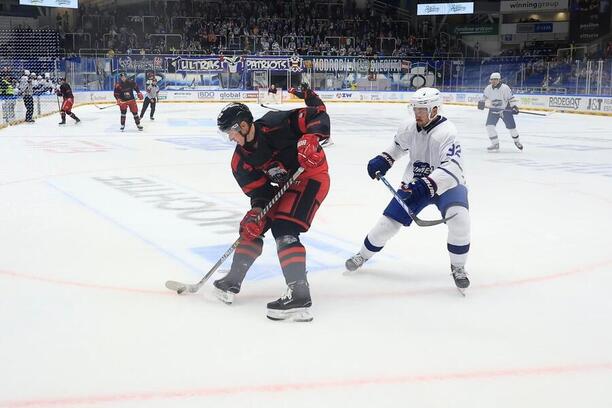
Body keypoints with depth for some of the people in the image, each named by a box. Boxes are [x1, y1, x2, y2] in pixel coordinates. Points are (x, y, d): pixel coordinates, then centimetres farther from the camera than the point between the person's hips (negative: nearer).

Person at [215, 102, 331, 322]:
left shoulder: (275, 124, -22)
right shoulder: (240, 160, -3)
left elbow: (318, 116, -20)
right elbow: (258, 190, -4)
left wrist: (311, 139, -36)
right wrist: (256, 212, -22)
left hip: (311, 174, -8)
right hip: (285, 185, 8)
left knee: (284, 229, -23)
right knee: (252, 225, 6)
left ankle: (299, 295, -30)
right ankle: (233, 279, 19)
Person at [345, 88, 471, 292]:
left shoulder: (446, 133, -28)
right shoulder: (409, 126, -8)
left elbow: (452, 168, -39)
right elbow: (398, 145, 15)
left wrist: (427, 185, -50)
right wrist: (383, 160, 1)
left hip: (446, 184, -5)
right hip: (415, 183, 5)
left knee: (459, 218, -31)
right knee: (389, 221, 1)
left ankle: (458, 267, -8)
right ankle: (363, 255, 29)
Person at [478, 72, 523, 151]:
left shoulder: (505, 88, -18)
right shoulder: (488, 88, -5)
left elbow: (511, 98, -16)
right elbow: (484, 96, 15)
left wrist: (514, 106, -22)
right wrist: (481, 102, 10)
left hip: (505, 109, -3)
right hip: (493, 110, 3)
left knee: (511, 126, 1)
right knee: (489, 126, -13)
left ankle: (516, 141, 28)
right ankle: (495, 144, -4)